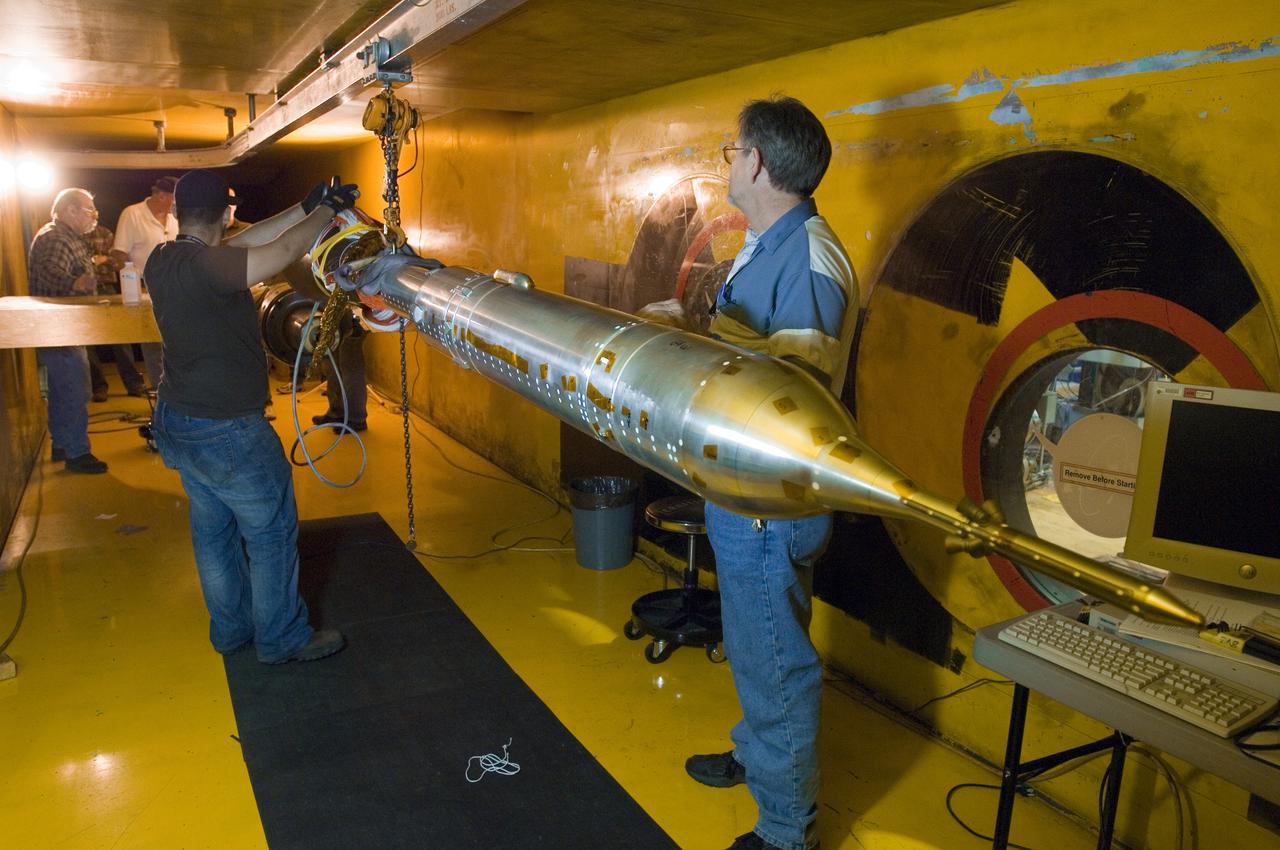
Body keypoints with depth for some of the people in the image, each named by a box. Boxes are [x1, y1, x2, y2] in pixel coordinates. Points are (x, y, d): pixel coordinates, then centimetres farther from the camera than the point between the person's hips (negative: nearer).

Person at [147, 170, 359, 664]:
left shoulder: (162, 261, 1)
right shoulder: (202, 266, -26)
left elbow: (248, 243, 6)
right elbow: (283, 252, -28)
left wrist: (305, 209, 3)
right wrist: (327, 210, -10)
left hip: (177, 421, 9)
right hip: (225, 433, -9)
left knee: (213, 530, 20)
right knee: (272, 531, 7)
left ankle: (231, 628, 36)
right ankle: (283, 638, 21)